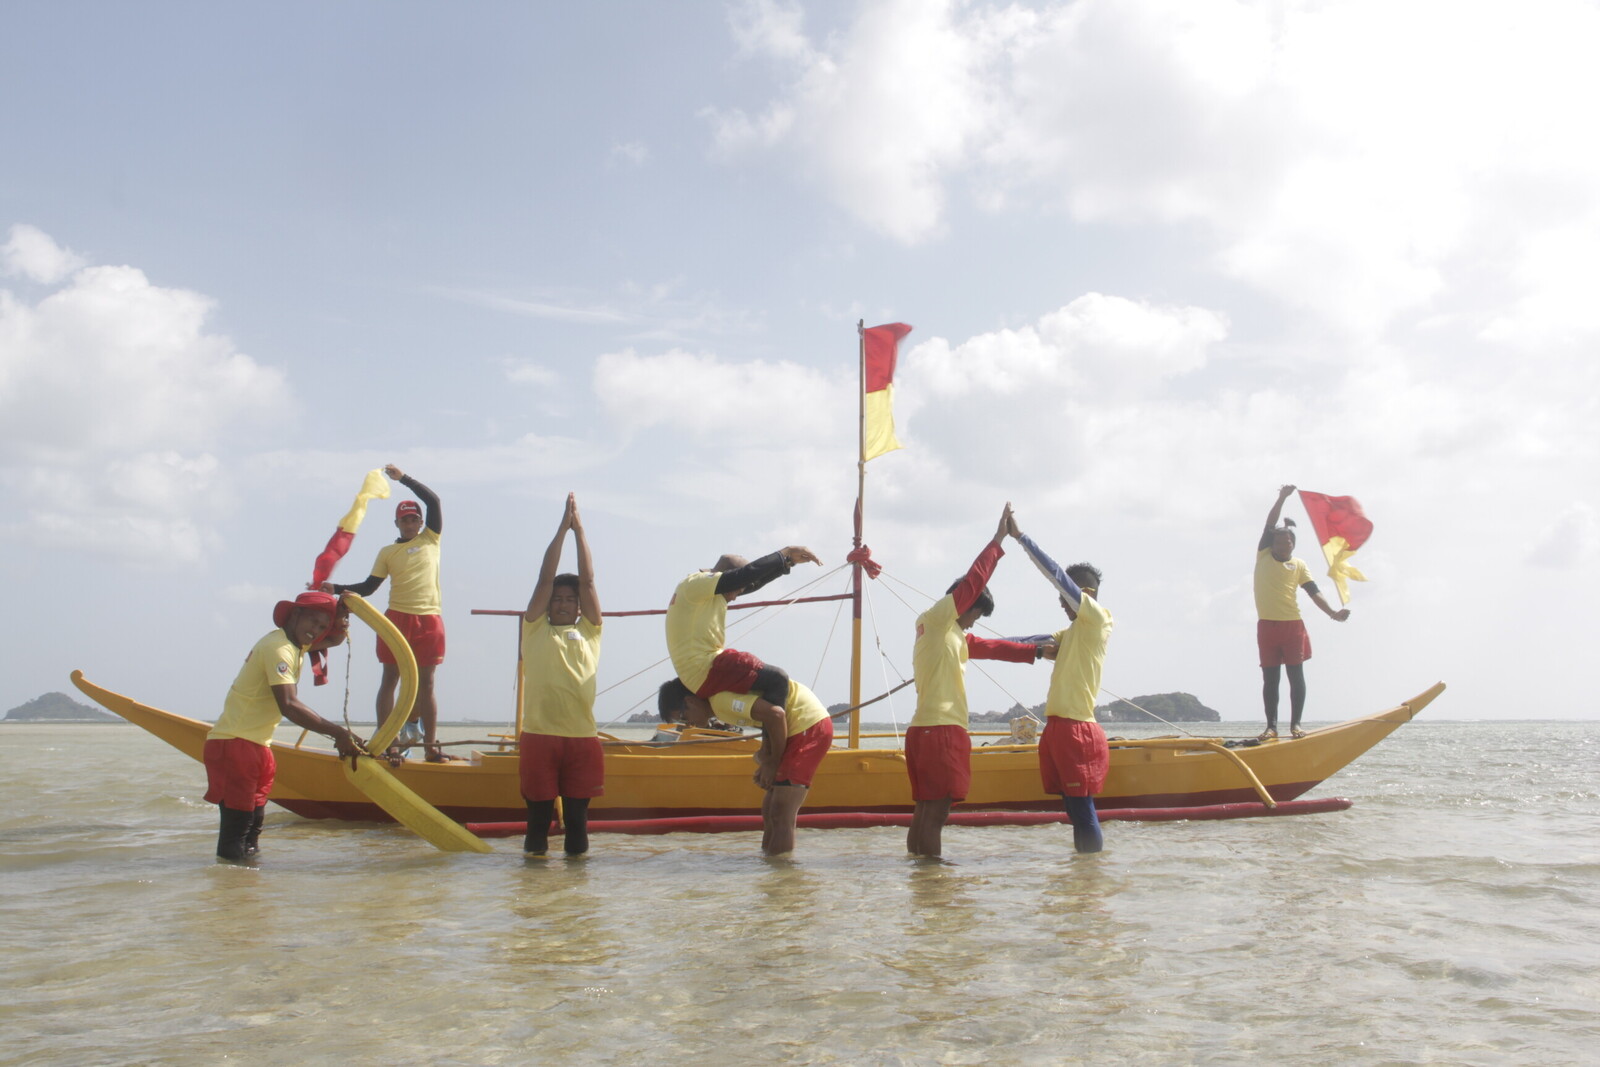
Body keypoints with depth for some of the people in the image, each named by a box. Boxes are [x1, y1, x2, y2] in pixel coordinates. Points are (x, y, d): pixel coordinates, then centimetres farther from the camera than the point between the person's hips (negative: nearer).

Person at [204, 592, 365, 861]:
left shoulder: (296, 643, 11)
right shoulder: (278, 647, -18)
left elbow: (335, 639, 27)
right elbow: (288, 705, -28)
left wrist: (340, 620, 3)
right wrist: (336, 732, -30)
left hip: (255, 745, 10)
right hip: (233, 745, -10)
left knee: (253, 822, 12)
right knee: (237, 821, -12)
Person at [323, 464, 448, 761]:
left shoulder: (430, 540, 9)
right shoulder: (387, 552, 11)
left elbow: (433, 500, 0)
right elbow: (368, 587, 10)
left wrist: (403, 478, 0)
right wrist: (335, 588, -2)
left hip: (429, 619, 0)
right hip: (397, 617, 0)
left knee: (425, 683, 4)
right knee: (390, 679, 0)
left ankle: (430, 744, 5)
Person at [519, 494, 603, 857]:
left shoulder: (589, 631, 16)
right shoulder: (534, 628, 13)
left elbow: (588, 581, 11)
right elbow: (545, 578, 9)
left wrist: (579, 530, 12)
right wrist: (562, 528, 8)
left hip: (582, 736, 1)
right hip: (538, 734, -1)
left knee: (577, 813, 4)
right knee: (538, 809, 3)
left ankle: (577, 855, 14)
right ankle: (534, 852, 14)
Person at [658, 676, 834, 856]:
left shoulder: (721, 699, -17)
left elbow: (776, 715, -25)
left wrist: (773, 763, -13)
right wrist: (766, 761, 5)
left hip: (808, 726, -10)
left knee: (780, 816, -12)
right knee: (770, 809, 12)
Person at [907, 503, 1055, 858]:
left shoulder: (954, 634, 22)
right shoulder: (935, 618, -4)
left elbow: (992, 647, 27)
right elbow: (973, 582, -9)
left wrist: (1038, 652, 26)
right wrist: (998, 540, -5)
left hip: (927, 729, 10)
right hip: (939, 730, -10)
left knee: (924, 813, 8)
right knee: (934, 814, -11)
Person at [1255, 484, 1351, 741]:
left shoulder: (1299, 565, 8)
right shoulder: (1263, 555, 7)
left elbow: (1313, 592, 0)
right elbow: (1270, 524, -2)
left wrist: (1333, 613, -13)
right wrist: (1282, 498, -8)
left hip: (1292, 624, 0)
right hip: (1267, 624, 0)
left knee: (1296, 674, -2)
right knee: (1270, 677, 2)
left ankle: (1295, 724, 3)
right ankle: (1271, 726, 4)